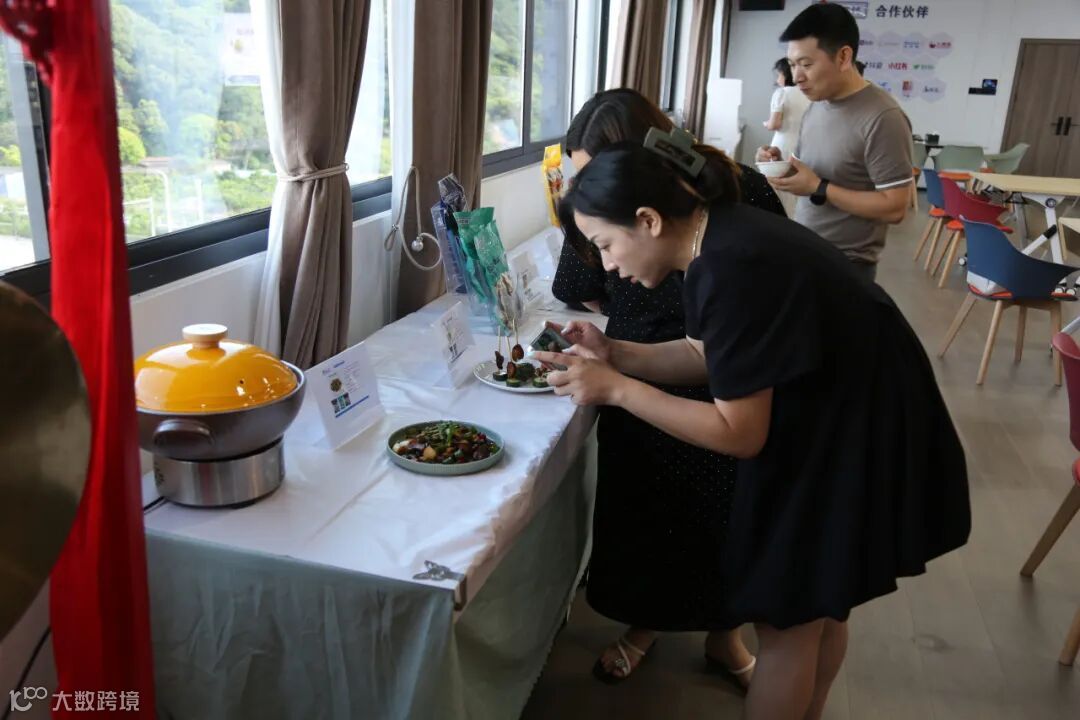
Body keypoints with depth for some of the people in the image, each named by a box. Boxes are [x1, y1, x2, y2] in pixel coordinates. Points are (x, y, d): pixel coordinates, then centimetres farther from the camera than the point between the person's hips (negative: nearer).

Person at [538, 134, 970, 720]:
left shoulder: (731, 269, -32)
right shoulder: (720, 235, -3)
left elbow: (739, 434, -26)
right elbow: (706, 356, 8)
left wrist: (615, 388, -24)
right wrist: (615, 354, -6)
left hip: (857, 443, -9)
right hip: (836, 423, 9)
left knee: (785, 619, 7)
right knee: (818, 607, 24)